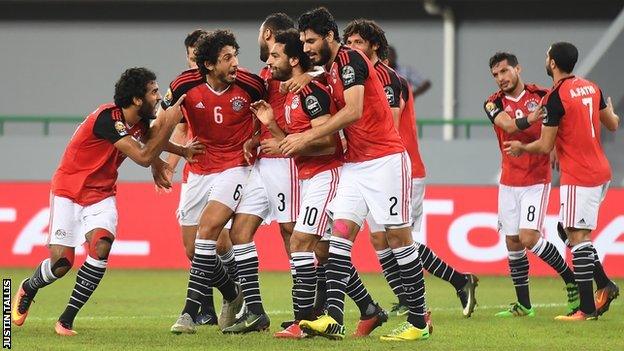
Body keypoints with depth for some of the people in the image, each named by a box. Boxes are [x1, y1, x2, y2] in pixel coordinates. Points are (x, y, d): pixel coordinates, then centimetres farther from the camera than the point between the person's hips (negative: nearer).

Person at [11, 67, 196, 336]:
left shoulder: (139, 123, -2)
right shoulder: (107, 118, -26)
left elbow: (149, 141, 24)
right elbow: (144, 157, -30)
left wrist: (181, 151, 8)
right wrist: (170, 122, -28)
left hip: (102, 195, 6)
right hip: (69, 191, -6)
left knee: (101, 246, -22)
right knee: (61, 262, -9)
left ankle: (66, 320, -13)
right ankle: (27, 289, 28)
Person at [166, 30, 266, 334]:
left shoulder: (249, 84, -12)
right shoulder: (186, 84, -10)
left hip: (235, 166, -4)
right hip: (199, 169, 4)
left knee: (207, 228, -23)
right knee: (193, 248, 4)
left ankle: (190, 312, -23)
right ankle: (232, 295, 30)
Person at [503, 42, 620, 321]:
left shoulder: (556, 97, -14)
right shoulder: (591, 87, 8)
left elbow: (545, 146, -11)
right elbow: (613, 125, 19)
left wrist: (521, 148, 9)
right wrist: (612, 113, 43)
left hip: (578, 177, -9)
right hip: (600, 171, 9)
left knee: (577, 236, -8)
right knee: (572, 231, 17)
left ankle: (587, 308, -10)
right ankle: (604, 285, 9)